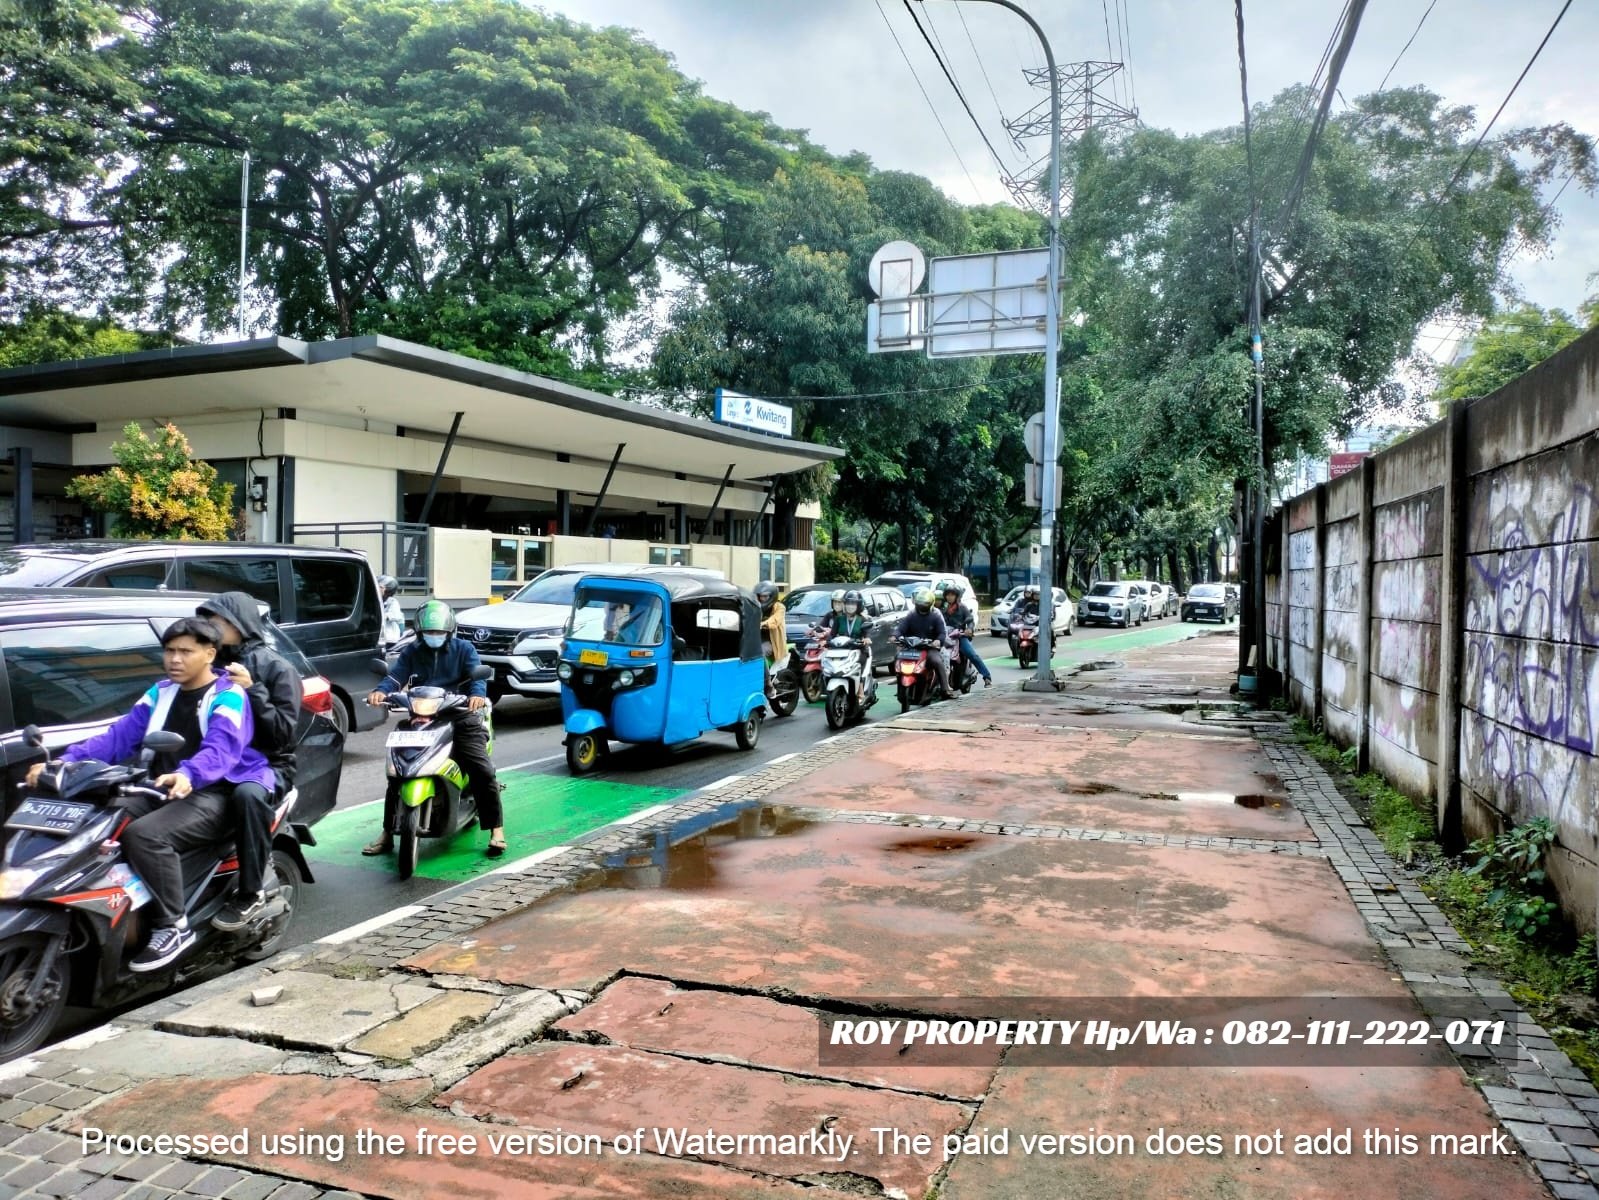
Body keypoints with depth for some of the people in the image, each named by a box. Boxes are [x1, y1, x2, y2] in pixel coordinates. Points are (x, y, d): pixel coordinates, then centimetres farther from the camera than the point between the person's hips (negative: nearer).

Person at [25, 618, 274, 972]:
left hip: (212, 795, -8)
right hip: (161, 790, 8)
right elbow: (120, 735, 6)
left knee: (144, 835, -31)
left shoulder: (229, 697, -8)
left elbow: (222, 748, -26)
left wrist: (188, 775, -47)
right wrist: (67, 761, -11)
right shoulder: (161, 693, 15)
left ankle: (173, 927, -20)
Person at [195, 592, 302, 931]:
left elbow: (283, 731, -10)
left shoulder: (277, 669, -2)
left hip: (267, 764, -5)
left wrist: (251, 690, -18)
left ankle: (251, 892, -26)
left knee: (247, 795, -38)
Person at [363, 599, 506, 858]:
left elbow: (477, 674, -11)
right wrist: (381, 691, -27)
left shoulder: (464, 649, 6)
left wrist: (477, 694, -35)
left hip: (459, 718, -3)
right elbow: (395, 676, -3)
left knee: (482, 771, -16)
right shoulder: (411, 652, 13)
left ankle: (496, 831, -7)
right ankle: (387, 833, 10)